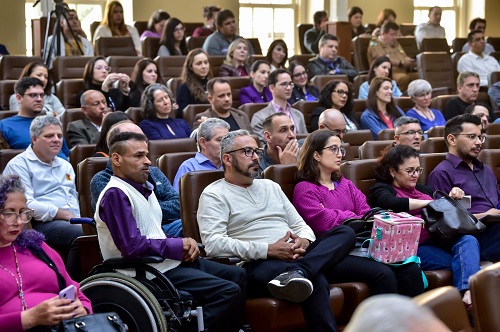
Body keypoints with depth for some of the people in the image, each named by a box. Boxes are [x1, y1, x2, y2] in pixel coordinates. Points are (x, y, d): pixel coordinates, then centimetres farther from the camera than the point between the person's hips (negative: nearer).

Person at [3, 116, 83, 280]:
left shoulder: (65, 166, 28)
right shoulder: (19, 165, 2)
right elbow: (26, 205, -10)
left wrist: (76, 218, 2)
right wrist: (62, 214, -12)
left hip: (71, 221, 7)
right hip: (41, 223, -7)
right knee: (80, 235, -35)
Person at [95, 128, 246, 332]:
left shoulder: (144, 187, 15)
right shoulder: (116, 194, -16)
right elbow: (133, 246, -23)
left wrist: (187, 244, 2)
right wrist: (178, 246, -12)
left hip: (169, 259, 10)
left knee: (238, 275, 13)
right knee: (229, 292, -19)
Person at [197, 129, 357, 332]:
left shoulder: (270, 186, 28)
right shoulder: (214, 195, 5)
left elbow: (301, 225, 25)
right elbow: (213, 244, -12)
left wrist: (303, 241, -3)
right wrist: (269, 250, -17)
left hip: (294, 257, 8)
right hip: (257, 266, -8)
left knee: (345, 233, -20)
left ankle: (298, 272, -39)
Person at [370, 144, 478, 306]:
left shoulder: (419, 189, 29)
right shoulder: (381, 189, 7)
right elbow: (391, 203, -17)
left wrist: (453, 196, 8)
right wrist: (429, 202, -15)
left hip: (437, 238, 6)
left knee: (468, 240, -28)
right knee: (463, 262, -27)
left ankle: (467, 293, -48)